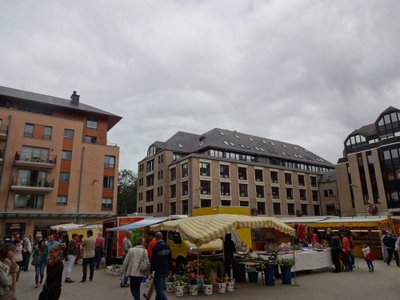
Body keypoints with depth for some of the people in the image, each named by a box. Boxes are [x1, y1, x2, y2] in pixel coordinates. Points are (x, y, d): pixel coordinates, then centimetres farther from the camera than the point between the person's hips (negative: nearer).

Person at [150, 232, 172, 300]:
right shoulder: (167, 246, 6)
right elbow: (170, 259, 13)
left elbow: (153, 260, -18)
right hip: (165, 271, 7)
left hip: (158, 271, -7)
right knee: (160, 287, 22)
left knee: (159, 289, -3)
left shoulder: (156, 247, -16)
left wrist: (152, 271, -16)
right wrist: (169, 269, 20)